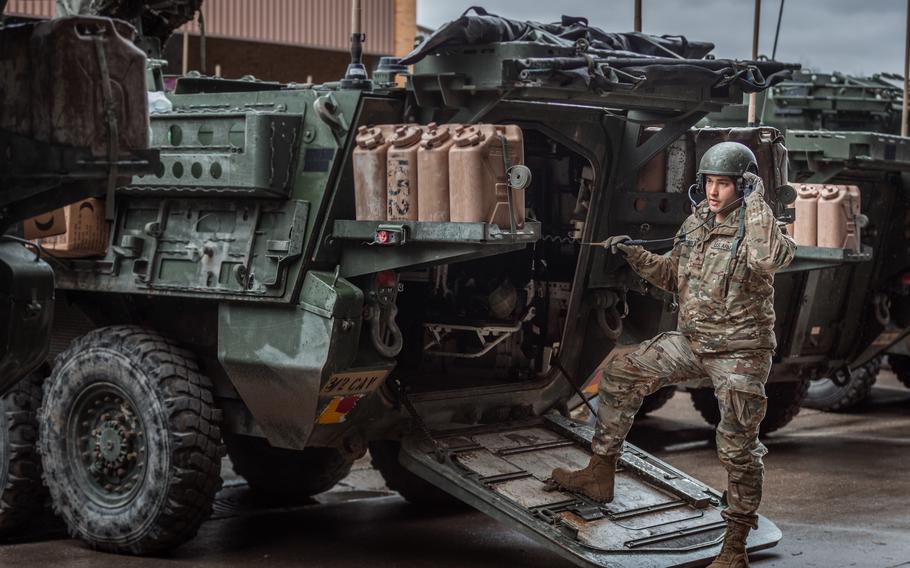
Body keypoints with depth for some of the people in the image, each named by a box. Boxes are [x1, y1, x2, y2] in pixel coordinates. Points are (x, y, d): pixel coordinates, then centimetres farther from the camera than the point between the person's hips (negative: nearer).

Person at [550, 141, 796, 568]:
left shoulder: (754, 227, -15)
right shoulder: (697, 221, 6)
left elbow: (770, 260, -41)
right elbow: (672, 275, 18)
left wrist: (756, 200, -31)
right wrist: (633, 254, 4)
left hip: (739, 352, -7)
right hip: (691, 341, 7)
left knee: (738, 448, -3)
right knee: (620, 376, 8)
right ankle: (600, 476, 19)